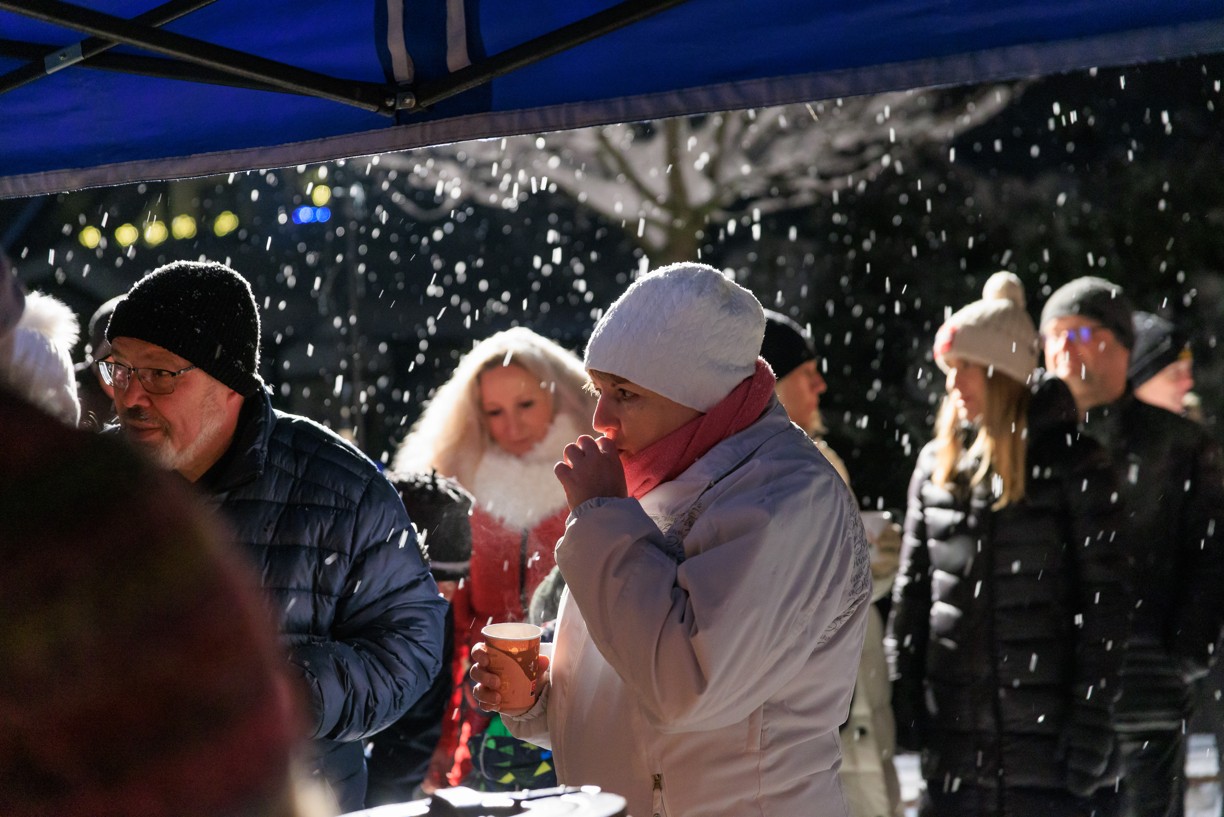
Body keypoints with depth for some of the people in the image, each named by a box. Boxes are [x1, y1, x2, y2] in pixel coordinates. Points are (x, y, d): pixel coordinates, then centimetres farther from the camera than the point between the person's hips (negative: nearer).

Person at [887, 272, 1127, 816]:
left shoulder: (1072, 465, -4)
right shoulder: (936, 465, 10)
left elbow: (1103, 602, -6)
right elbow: (911, 592, 13)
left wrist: (1090, 725, -11)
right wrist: (901, 700, 6)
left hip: (1044, 744, -5)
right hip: (952, 739, 5)